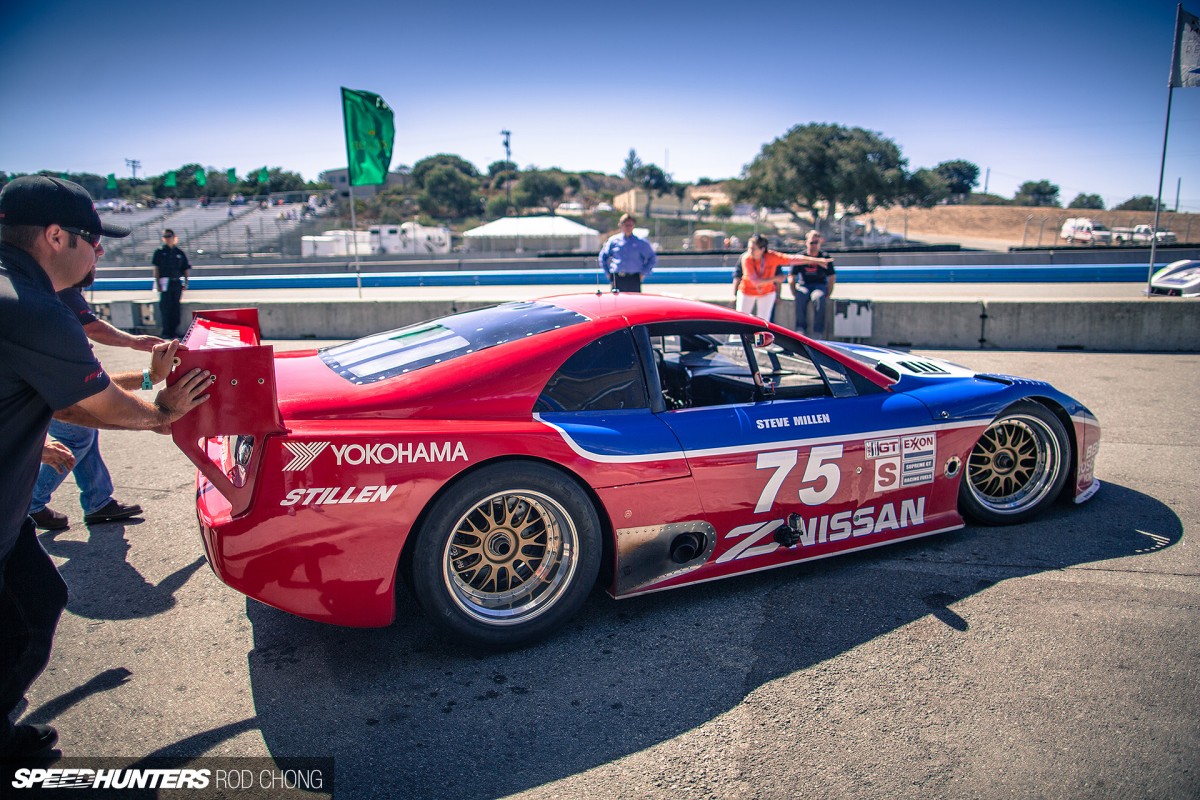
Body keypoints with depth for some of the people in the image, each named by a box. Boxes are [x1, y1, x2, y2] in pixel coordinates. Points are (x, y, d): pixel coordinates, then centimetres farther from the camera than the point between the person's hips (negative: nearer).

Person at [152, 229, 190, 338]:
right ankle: (166, 332, -1)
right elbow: (156, 269, 2)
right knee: (165, 307, -4)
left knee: (175, 308, 3)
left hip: (177, 283, 2)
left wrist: (186, 282, 2)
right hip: (165, 282, -2)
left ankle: (174, 332, 9)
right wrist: (157, 283, -6)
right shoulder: (159, 252, 7)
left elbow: (185, 269, 13)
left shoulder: (180, 253, 12)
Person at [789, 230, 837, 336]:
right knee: (800, 297, -35)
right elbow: (791, 278, 4)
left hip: (820, 285, 0)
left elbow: (832, 278, 4)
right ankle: (801, 328, -26)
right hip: (804, 285, 0)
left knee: (818, 298, -36)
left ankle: (818, 331, -29)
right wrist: (794, 293, -8)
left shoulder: (825, 257, 0)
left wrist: (828, 294, -6)